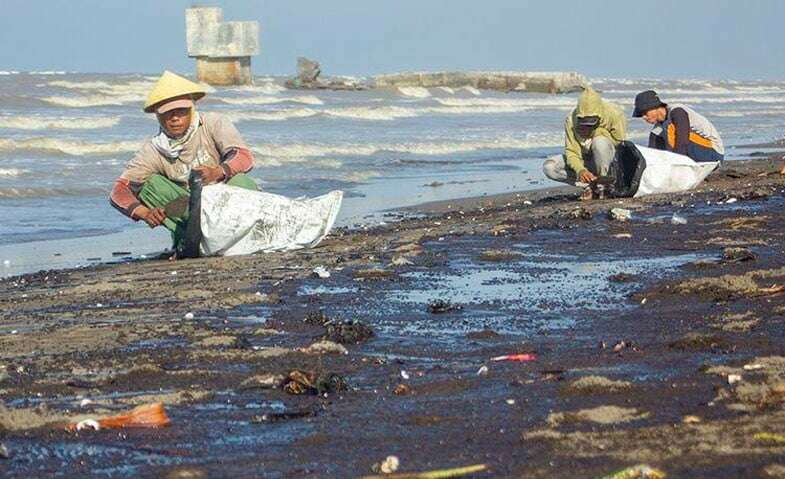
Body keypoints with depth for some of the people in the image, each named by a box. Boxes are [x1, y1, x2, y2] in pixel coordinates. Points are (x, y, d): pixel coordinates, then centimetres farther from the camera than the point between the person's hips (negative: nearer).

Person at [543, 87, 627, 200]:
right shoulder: (571, 120, -17)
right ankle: (589, 184, -15)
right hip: (584, 160, 3)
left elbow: (619, 141, -16)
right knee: (549, 167, -18)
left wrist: (596, 132, -25)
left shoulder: (614, 113, -21)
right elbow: (571, 151, -18)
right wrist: (580, 170, -37)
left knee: (600, 142, -37)